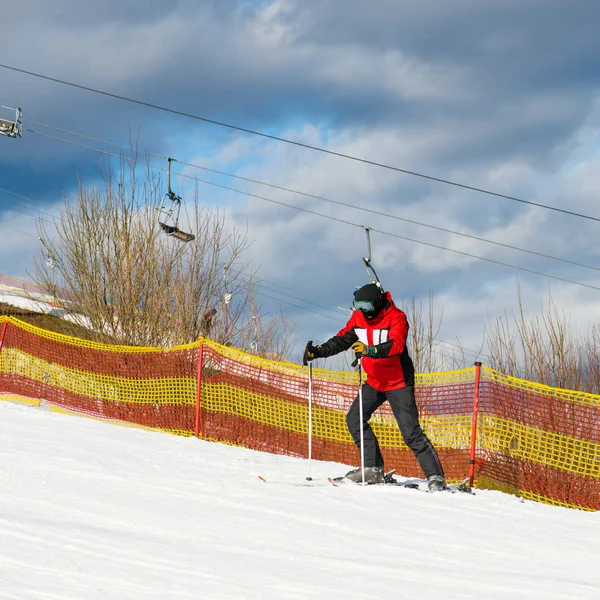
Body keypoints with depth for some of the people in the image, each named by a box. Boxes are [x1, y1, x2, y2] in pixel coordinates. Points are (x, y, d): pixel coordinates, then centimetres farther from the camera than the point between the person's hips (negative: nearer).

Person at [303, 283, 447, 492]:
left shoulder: (396, 317, -18)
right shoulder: (358, 318, 1)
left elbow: (396, 345, -33)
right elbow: (342, 340, 7)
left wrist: (370, 350, -49)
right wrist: (318, 351, -7)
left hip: (398, 382, -7)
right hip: (375, 381, 7)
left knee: (410, 431, -14)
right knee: (354, 419, -3)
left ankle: (435, 476, -12)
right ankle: (373, 468, 1)